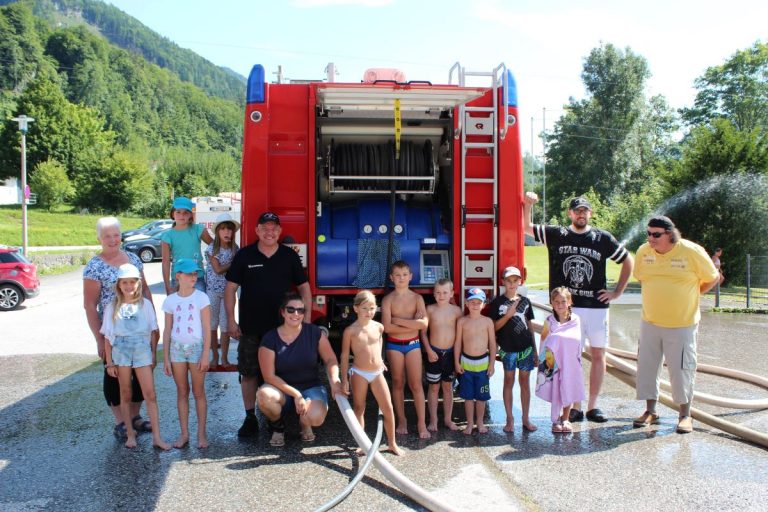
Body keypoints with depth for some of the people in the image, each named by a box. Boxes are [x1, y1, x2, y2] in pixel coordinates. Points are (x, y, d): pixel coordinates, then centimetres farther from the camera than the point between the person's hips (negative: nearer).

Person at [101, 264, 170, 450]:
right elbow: (108, 337, 2)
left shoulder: (145, 305, 0)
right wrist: (109, 362, 0)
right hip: (121, 352, 1)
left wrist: (153, 355, 5)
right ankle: (130, 433, 24)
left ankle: (156, 437, 0)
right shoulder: (112, 308, 1)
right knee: (125, 395, 11)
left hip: (142, 351, -1)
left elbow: (153, 332, 5)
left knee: (150, 394, -3)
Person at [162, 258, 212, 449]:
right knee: (182, 392, 9)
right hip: (177, 348, 3)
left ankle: (201, 433, 12)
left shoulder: (201, 298, -5)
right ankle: (184, 433, 17)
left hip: (196, 347, -2)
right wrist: (166, 358, 5)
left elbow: (207, 329, -5)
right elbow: (167, 330, 7)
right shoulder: (170, 300, 3)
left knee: (198, 392, 4)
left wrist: (205, 355, -10)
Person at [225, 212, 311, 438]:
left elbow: (304, 287, 8)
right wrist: (231, 320, -3)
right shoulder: (244, 255, 1)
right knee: (248, 373, 5)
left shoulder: (290, 256, 3)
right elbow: (230, 288, 3)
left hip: (282, 326, 1)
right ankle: (250, 418, 18)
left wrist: (306, 319, 2)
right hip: (250, 328, 0)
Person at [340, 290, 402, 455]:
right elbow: (344, 356, -5)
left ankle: (392, 443, 17)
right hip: (359, 373, -3)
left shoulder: (378, 327, 2)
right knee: (359, 409, 8)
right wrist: (344, 380, -6)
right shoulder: (350, 331, -9)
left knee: (388, 408, 2)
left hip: (377, 373, 3)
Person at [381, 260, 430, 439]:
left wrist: (399, 320, -14)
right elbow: (387, 327, -14)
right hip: (394, 345, 0)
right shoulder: (388, 299, -2)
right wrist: (412, 323, -14)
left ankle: (422, 423, 5)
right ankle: (401, 421, 20)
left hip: (413, 344, 0)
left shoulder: (417, 298, 0)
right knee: (398, 383, 9)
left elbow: (424, 324, -15)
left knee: (416, 384, 0)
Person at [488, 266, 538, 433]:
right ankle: (510, 419, 15)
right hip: (507, 348, -3)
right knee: (508, 381, 6)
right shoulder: (497, 303, -3)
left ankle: (526, 419, 17)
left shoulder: (525, 301, 7)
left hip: (525, 347, 3)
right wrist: (508, 314, -18)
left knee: (525, 382, 8)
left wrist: (535, 350, 11)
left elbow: (530, 326, 11)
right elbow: (494, 327, -5)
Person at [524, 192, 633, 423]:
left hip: (597, 306, 1)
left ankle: (593, 406, 16)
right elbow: (526, 227, 7)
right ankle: (575, 407, 10)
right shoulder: (556, 235, 3)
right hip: (567, 307, -1)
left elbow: (628, 261, 11)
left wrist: (617, 292, 7)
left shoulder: (603, 238, 2)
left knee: (598, 354, 5)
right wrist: (528, 204, -9)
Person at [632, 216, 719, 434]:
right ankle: (650, 411, 23)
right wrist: (658, 297, 10)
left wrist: (688, 295, 5)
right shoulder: (643, 251, -1)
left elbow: (712, 278, 2)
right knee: (646, 366, 7)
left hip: (682, 325, -4)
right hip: (650, 322, 4)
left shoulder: (692, 252, -11)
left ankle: (685, 415, 19)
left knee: (681, 370, 2)